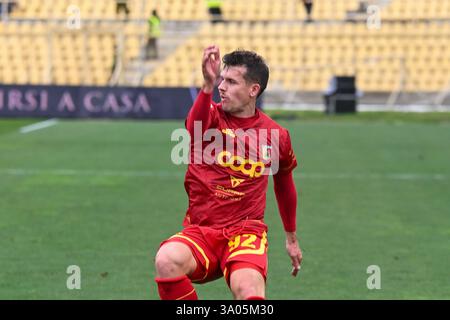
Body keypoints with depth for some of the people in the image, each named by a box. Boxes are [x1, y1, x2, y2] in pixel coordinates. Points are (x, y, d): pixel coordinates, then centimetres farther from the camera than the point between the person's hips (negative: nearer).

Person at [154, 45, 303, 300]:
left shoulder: (277, 136, 5)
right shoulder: (211, 115, -1)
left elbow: (284, 181, 25)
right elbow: (195, 129, -28)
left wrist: (291, 237, 34)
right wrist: (208, 86, -48)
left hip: (245, 233, -1)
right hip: (199, 231, 1)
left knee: (249, 291, -35)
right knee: (167, 260, -34)